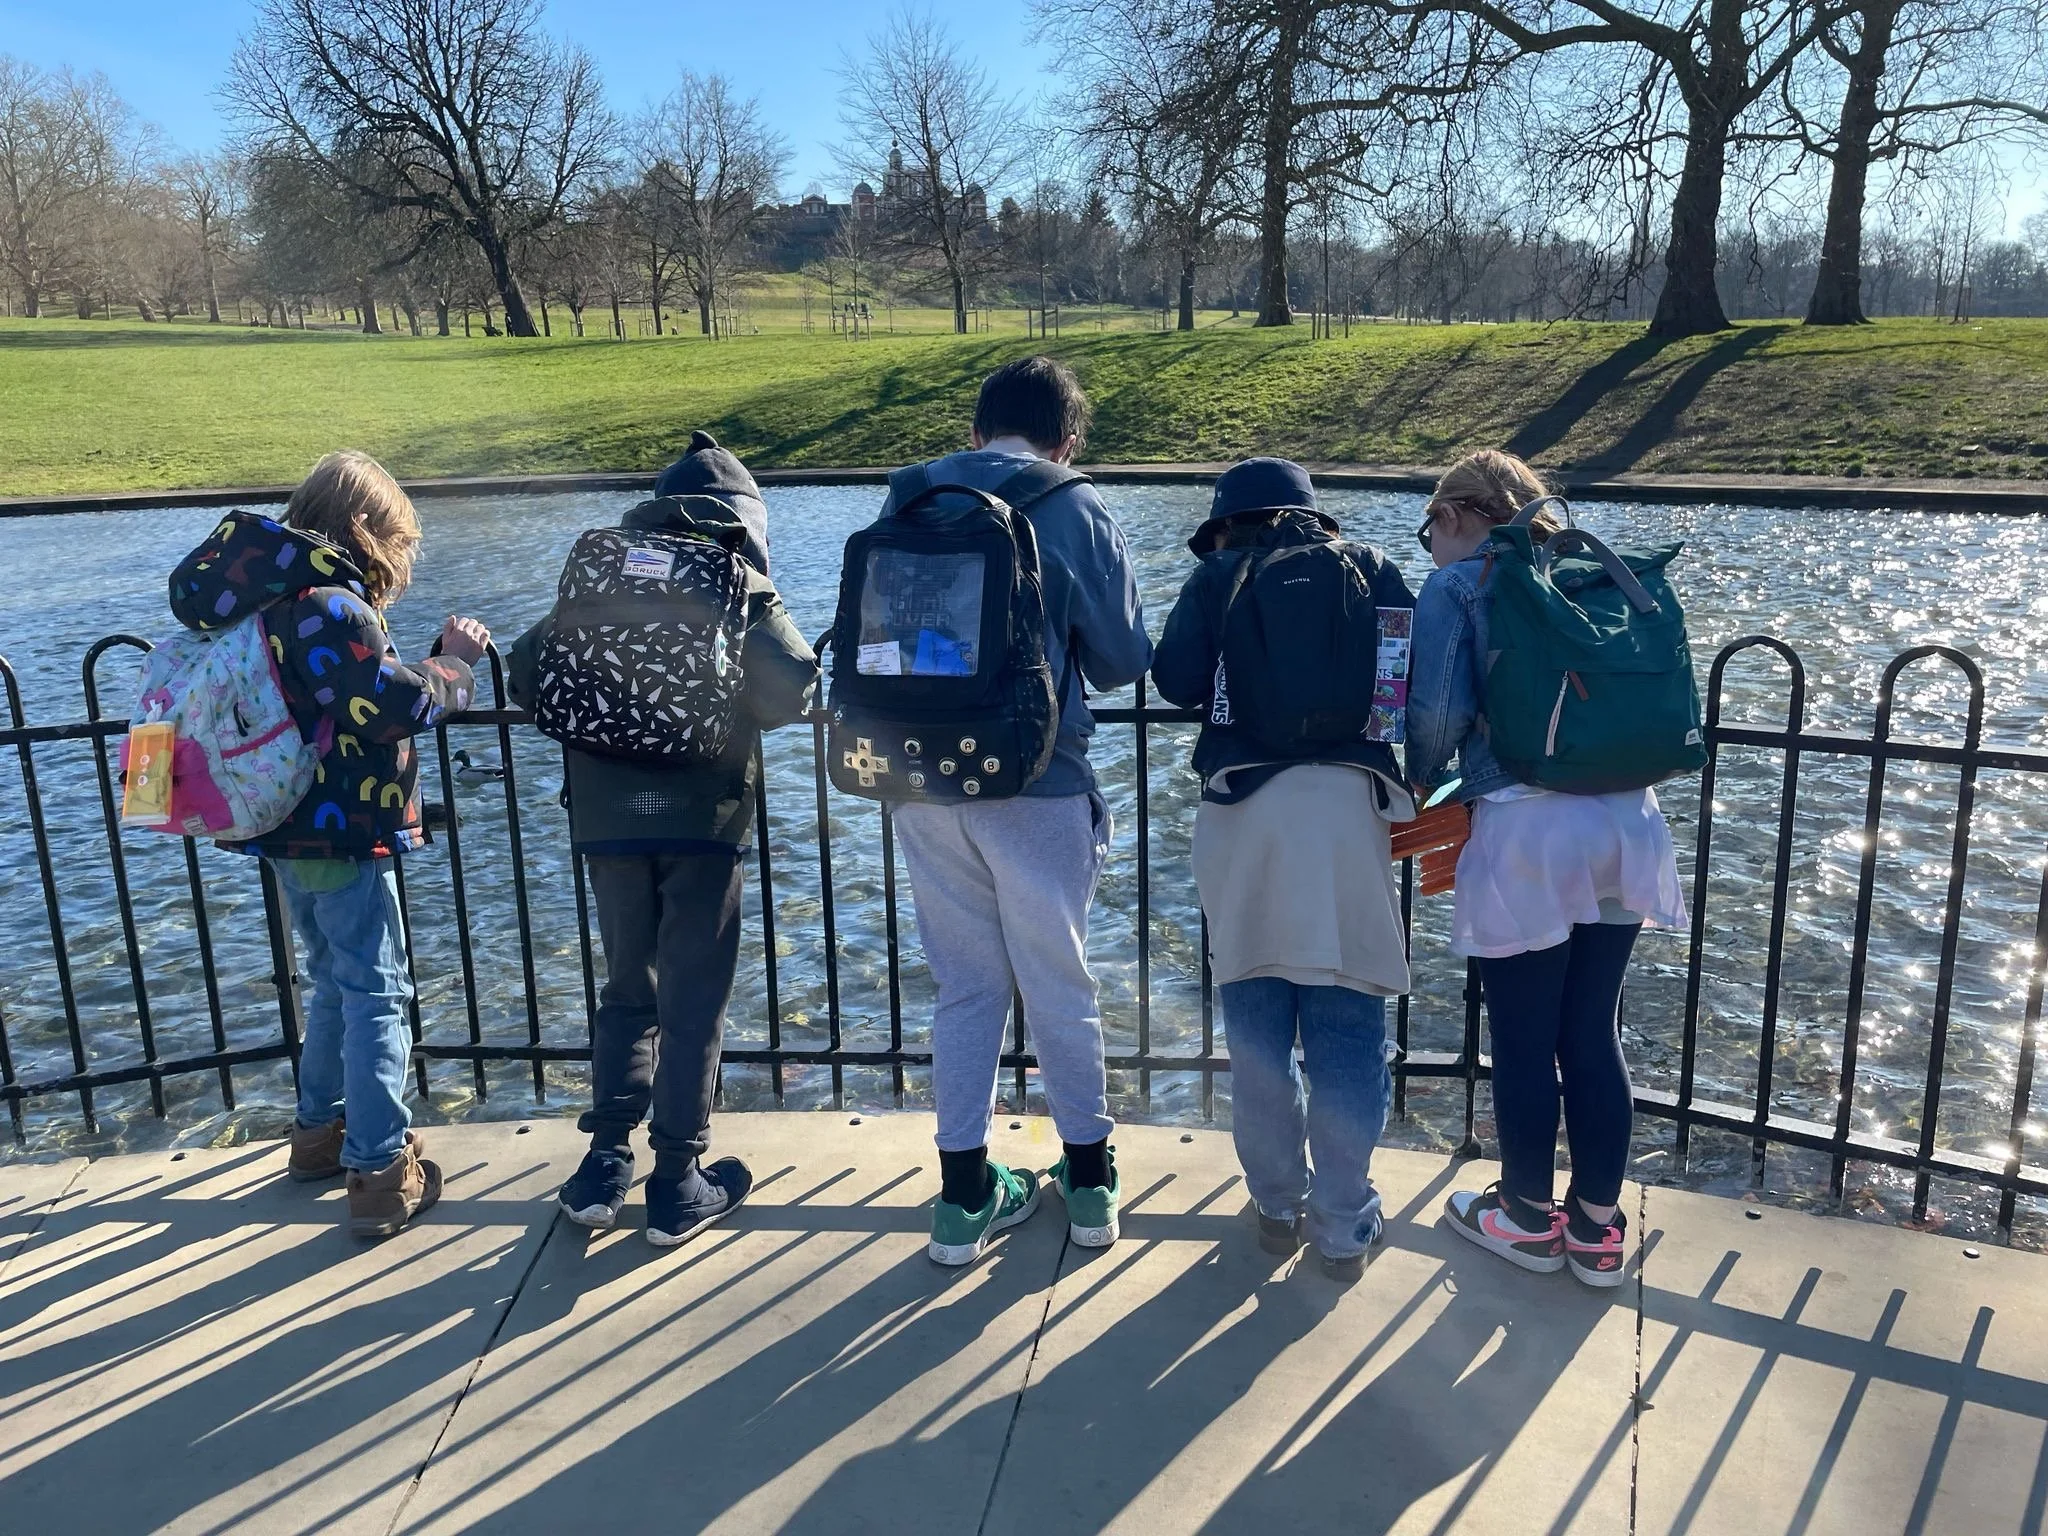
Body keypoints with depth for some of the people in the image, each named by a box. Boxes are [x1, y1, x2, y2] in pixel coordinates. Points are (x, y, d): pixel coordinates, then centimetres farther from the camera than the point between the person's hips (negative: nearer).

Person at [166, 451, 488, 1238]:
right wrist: (454, 663, -11)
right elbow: (391, 705, -27)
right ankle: (380, 1173, 3)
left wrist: (429, 661, 4)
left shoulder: (272, 595, 9)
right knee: (376, 997, -1)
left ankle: (320, 1128, 37)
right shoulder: (327, 606, -20)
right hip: (341, 836, -9)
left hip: (289, 828, 9)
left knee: (335, 984, 23)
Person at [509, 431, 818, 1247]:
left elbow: (525, 669, 5)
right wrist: (740, 709, 6)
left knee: (626, 991, 18)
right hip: (703, 815, -3)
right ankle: (679, 1185, 13)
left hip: (608, 814, 3)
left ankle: (605, 1165, 21)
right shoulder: (741, 586, -2)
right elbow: (793, 683, -15)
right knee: (693, 1003, 6)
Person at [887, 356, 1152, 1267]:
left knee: (964, 987, 14)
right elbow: (1123, 660, -1)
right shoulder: (1072, 509, -6)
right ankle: (1089, 1178, 27)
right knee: (1059, 986, 12)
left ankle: (966, 1194, 21)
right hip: (1036, 786, -3)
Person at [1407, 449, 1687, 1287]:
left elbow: (1440, 710, -12)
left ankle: (1529, 1217, 26)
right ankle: (1599, 1228, 25)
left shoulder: (1456, 586, -1)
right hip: (1623, 823, 6)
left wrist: (1418, 778, 7)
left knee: (1522, 1038, 9)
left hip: (1526, 827, -6)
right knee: (1594, 1032, 15)